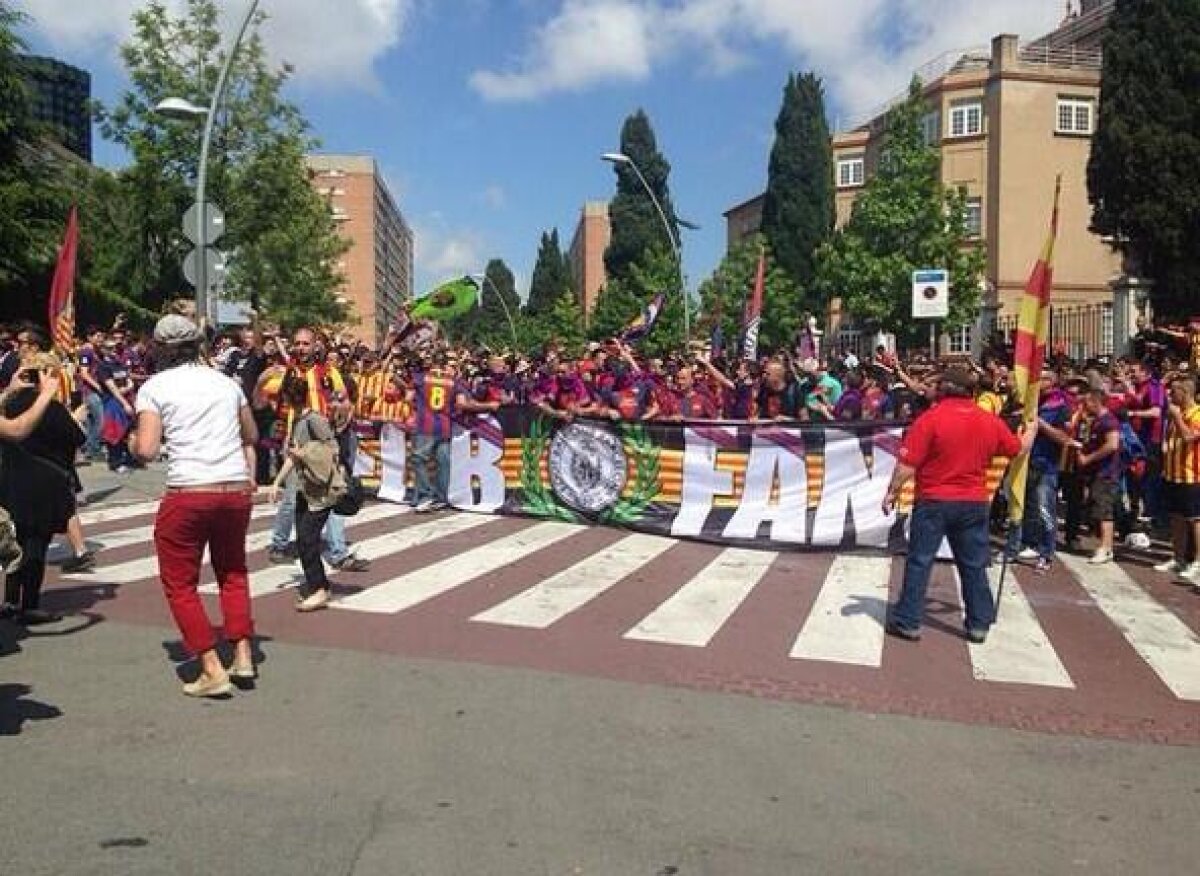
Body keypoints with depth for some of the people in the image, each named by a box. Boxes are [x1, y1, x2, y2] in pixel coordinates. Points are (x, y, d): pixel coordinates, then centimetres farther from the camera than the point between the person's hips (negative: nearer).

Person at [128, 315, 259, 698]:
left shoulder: (154, 386, 0)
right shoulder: (226, 382, 12)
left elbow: (146, 451, -8)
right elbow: (252, 437, 23)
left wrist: (132, 442, 12)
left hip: (187, 494, -4)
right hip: (237, 490, 4)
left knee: (180, 584, 10)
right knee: (233, 572, 23)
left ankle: (213, 670, 6)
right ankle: (243, 655, 17)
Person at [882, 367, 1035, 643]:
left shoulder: (931, 418, -13)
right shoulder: (990, 421, 2)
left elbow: (907, 463, -16)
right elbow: (1019, 448, 19)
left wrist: (892, 492, -6)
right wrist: (1031, 431, 40)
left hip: (934, 501, -4)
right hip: (974, 503, 4)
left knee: (919, 561, 3)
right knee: (974, 564, 13)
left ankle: (908, 621, 5)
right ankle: (979, 624, 20)